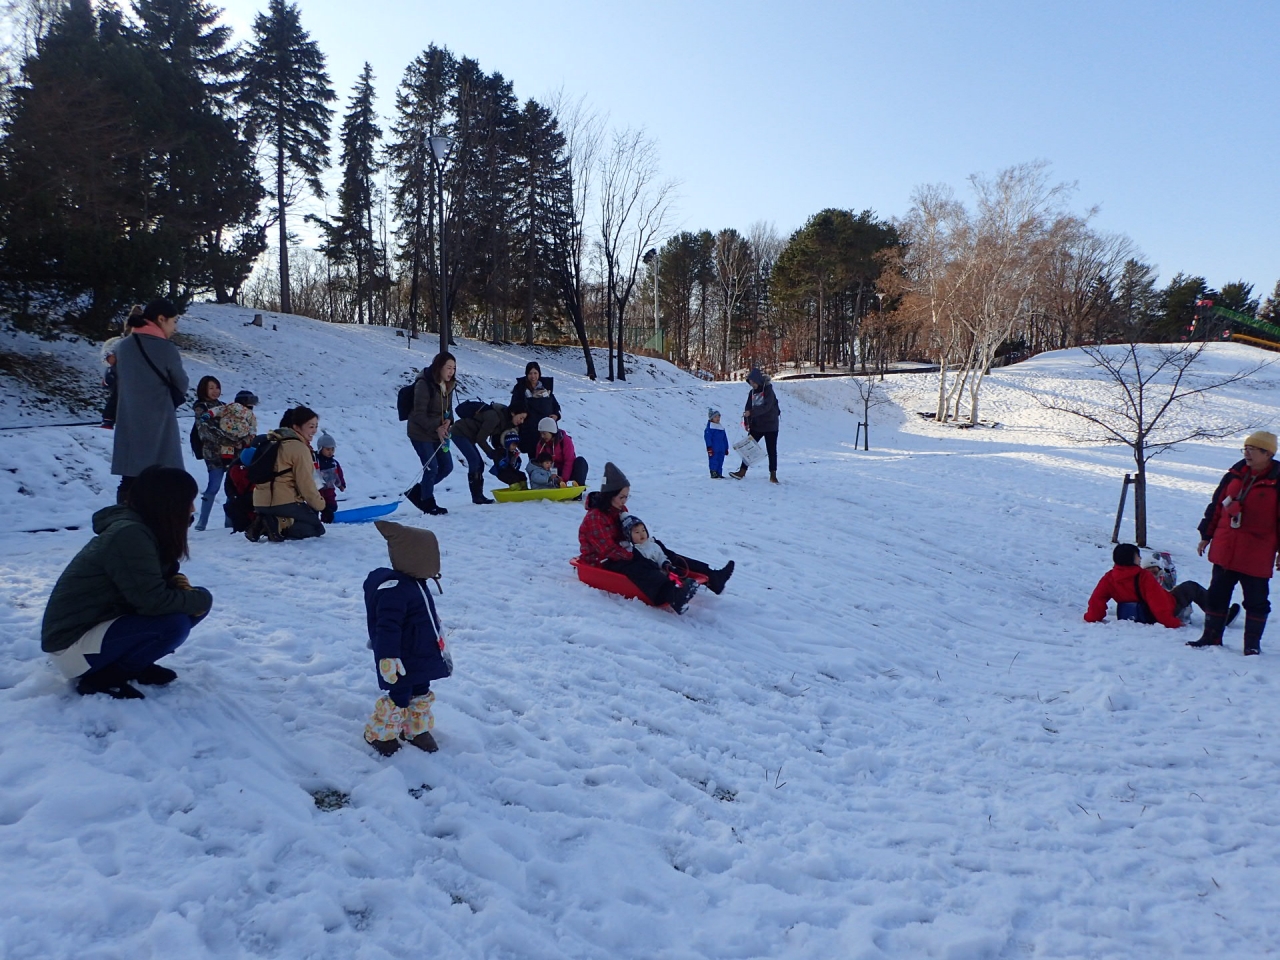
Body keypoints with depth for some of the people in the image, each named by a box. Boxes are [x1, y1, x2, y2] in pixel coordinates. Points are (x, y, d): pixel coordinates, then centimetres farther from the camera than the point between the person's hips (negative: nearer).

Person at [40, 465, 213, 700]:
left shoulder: (146, 530, 3)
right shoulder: (129, 535, -25)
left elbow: (158, 582, 15)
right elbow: (153, 600, -29)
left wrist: (180, 584, -8)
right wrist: (202, 599, -14)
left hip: (102, 623, 9)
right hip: (73, 643, -9)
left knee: (192, 604, -1)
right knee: (174, 624, -28)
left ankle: (132, 665, 6)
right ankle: (100, 677, -10)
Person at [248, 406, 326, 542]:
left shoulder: (277, 442, 17)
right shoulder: (299, 448, -12)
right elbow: (306, 483, -13)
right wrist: (320, 505, -1)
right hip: (283, 503, -9)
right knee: (316, 528, 5)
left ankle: (264, 525, 1)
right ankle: (279, 526, -18)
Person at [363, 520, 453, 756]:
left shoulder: (414, 583, 8)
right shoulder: (393, 589, -26)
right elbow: (386, 627, -29)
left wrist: (438, 640, 30)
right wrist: (388, 658, -30)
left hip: (422, 657, 10)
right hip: (402, 662, -10)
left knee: (421, 694, 19)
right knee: (399, 697, 1)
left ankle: (416, 729, 37)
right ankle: (379, 734, 21)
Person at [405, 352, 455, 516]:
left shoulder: (448, 385, 5)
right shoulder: (423, 385, -20)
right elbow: (419, 414, -20)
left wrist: (448, 422, -9)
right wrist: (436, 428, -24)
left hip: (439, 433, 8)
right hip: (421, 434, -8)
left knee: (447, 466, 10)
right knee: (431, 468, -6)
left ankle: (416, 492, 25)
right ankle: (428, 504, 14)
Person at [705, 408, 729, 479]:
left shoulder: (721, 427, 15)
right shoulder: (709, 428, -8)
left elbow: (725, 439, 21)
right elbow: (707, 438, -12)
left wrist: (726, 448, 20)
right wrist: (709, 447, -17)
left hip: (721, 449, 7)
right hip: (714, 449, -7)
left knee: (720, 461, 8)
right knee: (714, 461, -6)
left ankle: (719, 474, 13)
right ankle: (713, 473, -2)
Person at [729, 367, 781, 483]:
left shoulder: (768, 390, -13)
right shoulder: (752, 392, 6)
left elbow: (766, 406, -25)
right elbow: (748, 407, 5)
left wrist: (751, 412, -32)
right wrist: (746, 422, -8)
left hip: (770, 425, -6)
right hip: (756, 425, 6)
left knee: (772, 451, 1)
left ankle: (773, 475, 8)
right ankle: (742, 471, 3)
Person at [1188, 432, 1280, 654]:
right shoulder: (1235, 475, 7)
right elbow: (1216, 506, 12)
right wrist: (1206, 536, 12)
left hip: (1256, 556, -5)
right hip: (1224, 551, 5)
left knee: (1256, 601, 5)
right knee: (1216, 595, 10)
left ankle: (1252, 643, 17)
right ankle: (1211, 636, 20)